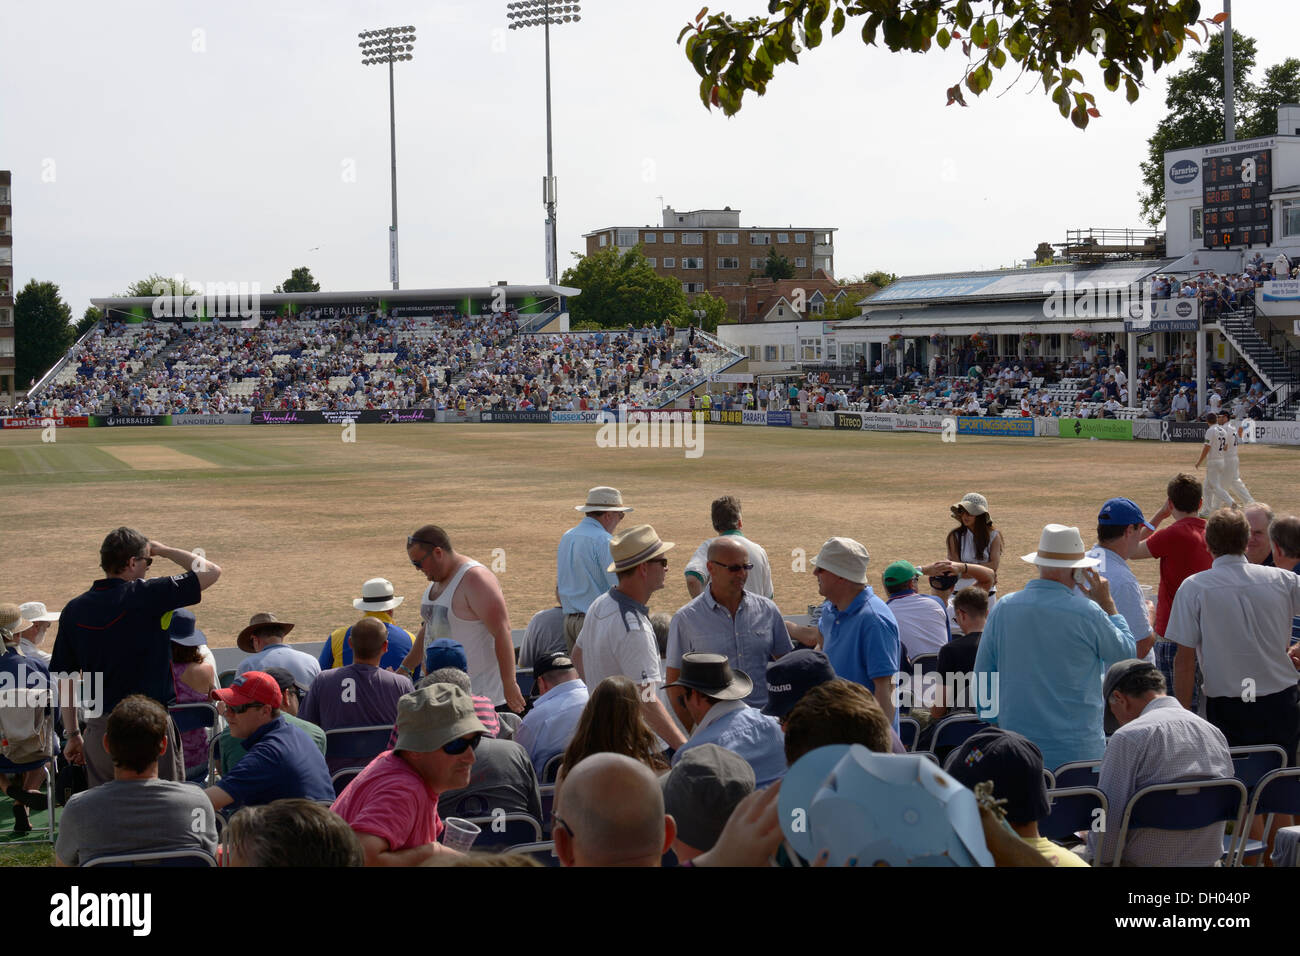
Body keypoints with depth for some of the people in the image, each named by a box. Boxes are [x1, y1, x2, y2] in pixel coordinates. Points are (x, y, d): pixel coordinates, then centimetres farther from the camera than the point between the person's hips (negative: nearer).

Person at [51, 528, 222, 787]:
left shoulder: (74, 610, 3)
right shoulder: (147, 595, -11)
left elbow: (65, 678, 8)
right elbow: (211, 571, -4)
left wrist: (73, 734, 16)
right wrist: (163, 550, 9)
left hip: (99, 728, 5)